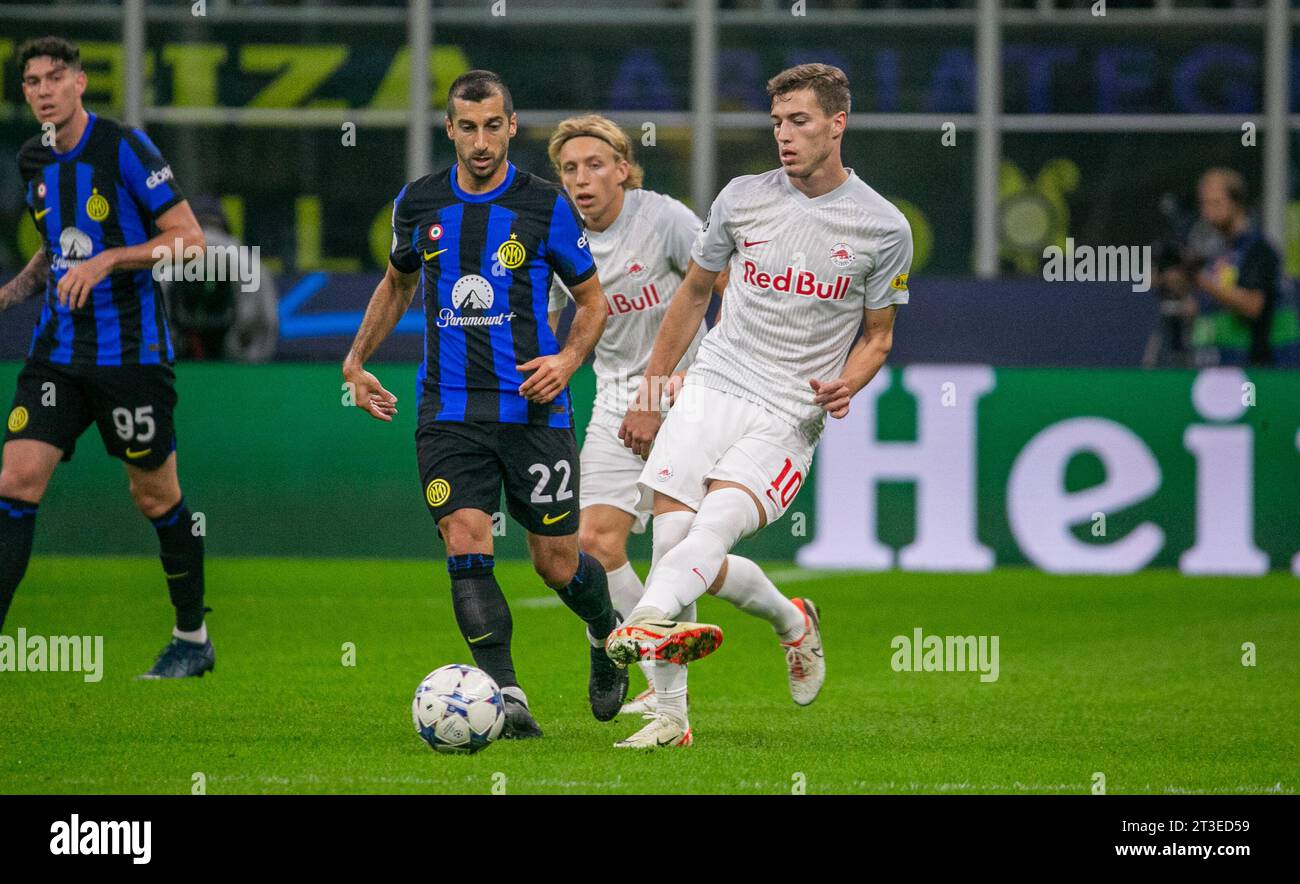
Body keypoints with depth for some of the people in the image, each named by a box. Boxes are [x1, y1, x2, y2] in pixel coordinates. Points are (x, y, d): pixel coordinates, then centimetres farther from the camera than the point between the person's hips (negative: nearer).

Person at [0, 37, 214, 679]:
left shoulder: (123, 148, -11)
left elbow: (189, 238, -12)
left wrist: (108, 260, -21)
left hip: (131, 353, -5)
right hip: (57, 352, 5)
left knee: (155, 495, 6)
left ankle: (193, 639, 23)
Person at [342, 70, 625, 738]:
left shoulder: (545, 206, -2)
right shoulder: (419, 204, 6)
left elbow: (593, 299, 6)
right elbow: (397, 282, 24)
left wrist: (567, 360, -12)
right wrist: (357, 359, 14)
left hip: (532, 407, -2)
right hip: (448, 413, 2)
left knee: (557, 563, 4)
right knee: (467, 549, -16)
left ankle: (606, 634, 37)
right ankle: (505, 696, -17)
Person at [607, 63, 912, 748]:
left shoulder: (884, 229, 0)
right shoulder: (743, 198, 7)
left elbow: (878, 336, 12)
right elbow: (694, 292, 19)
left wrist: (846, 383, -10)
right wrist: (648, 394, 18)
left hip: (789, 417, -3)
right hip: (711, 388, 3)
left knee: (713, 525, -28)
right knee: (671, 538, -13)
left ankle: (648, 622, -52)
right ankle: (668, 714, -3)